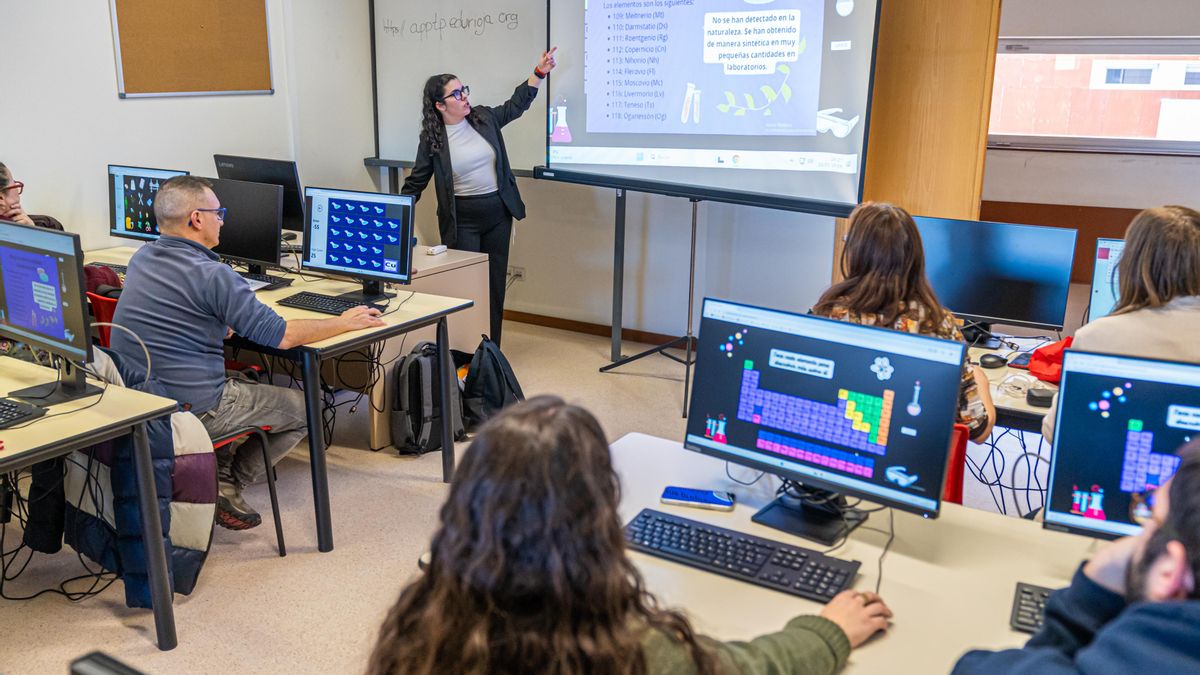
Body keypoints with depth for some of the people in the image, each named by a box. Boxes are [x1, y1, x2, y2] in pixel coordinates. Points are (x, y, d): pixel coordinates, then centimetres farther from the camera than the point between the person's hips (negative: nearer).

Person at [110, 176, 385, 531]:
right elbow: (282, 336, -17)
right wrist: (344, 323, -5)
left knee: (242, 383, 33)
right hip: (192, 409, -8)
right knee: (305, 408, 7)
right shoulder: (212, 275, -20)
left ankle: (216, 472, 22)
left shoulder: (141, 259, 6)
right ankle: (226, 485, 6)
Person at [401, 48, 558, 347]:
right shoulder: (432, 138, -5)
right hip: (462, 221, -4)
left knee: (496, 284, 9)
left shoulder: (484, 117, 3)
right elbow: (416, 182, 1)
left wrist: (539, 72, 7)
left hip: (498, 214, 4)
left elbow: (517, 104, 16)